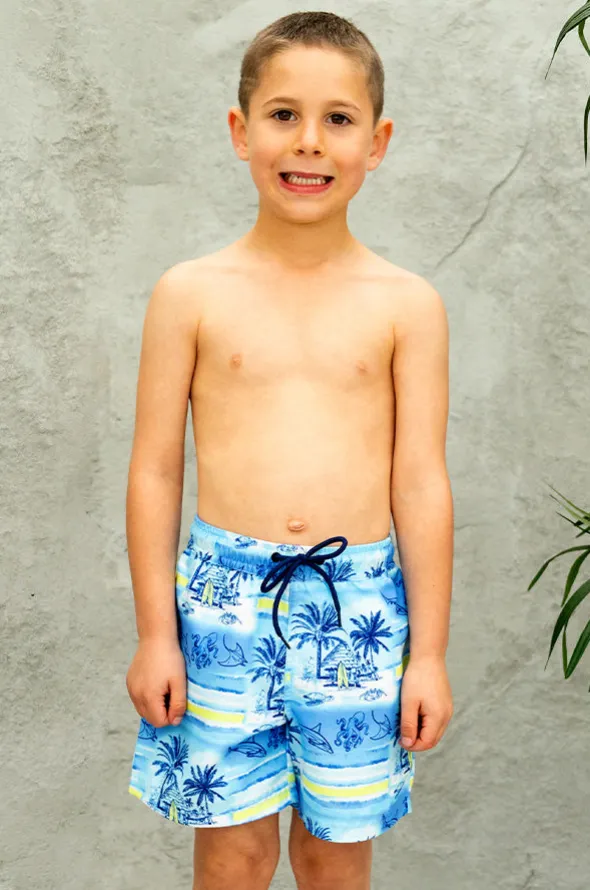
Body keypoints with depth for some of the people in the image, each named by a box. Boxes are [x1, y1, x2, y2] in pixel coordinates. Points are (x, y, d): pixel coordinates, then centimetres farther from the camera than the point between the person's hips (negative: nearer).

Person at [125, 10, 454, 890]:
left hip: (358, 603, 1)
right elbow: (155, 469, 2)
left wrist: (428, 654, 2)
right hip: (225, 594, 0)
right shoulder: (192, 293, -1)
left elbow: (422, 485, 1)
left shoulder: (407, 305, 0)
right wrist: (155, 633, 2)